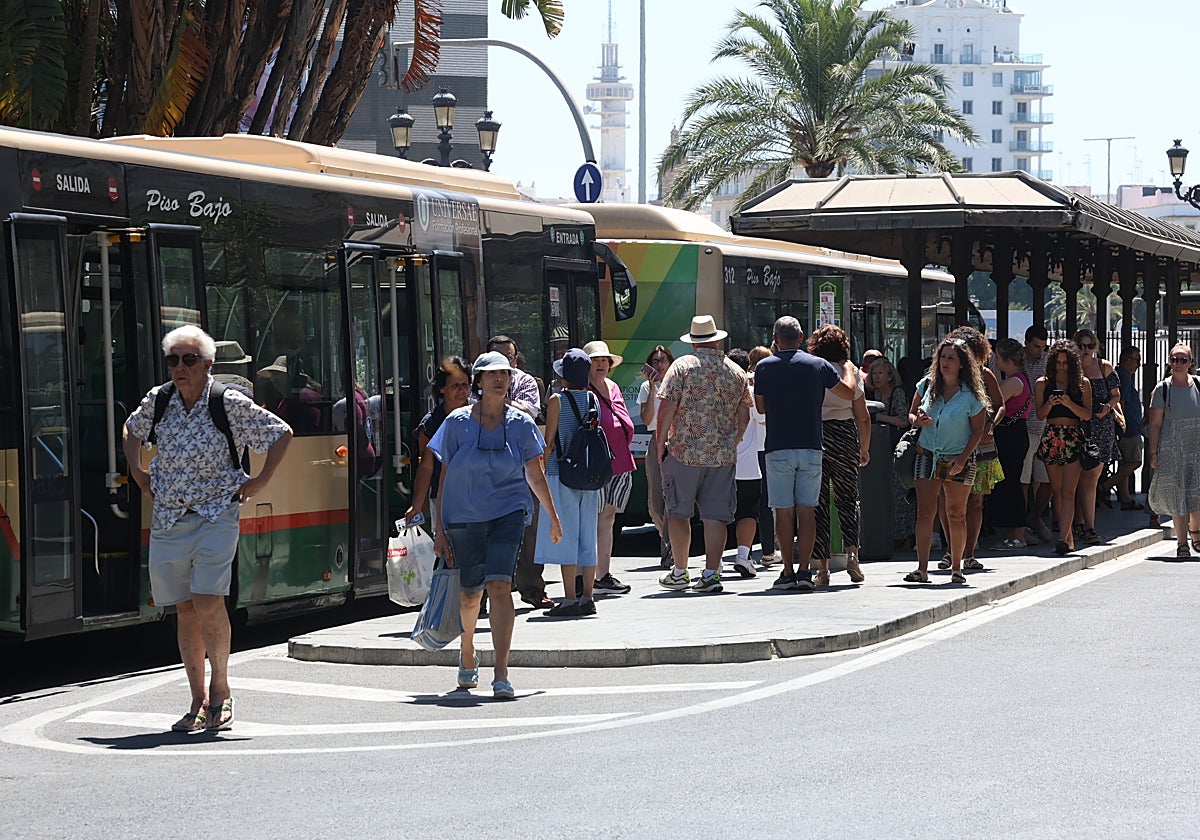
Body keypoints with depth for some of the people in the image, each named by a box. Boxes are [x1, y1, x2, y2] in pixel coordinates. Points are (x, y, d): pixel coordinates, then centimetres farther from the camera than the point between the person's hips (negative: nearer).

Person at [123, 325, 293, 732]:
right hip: (168, 519, 4)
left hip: (216, 515, -4)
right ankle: (199, 702, 13)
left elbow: (282, 433, 3)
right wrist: (137, 472, 16)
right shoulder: (157, 401, 4)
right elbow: (131, 431, 27)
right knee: (185, 609, 5)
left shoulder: (230, 404, -8)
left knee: (208, 602, -16)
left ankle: (220, 687, 3)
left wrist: (260, 481, 0)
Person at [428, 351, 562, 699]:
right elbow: (445, 477, 3)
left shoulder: (520, 423, 3)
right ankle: (467, 655, 42)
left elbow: (535, 475, 13)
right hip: (464, 516, 1)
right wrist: (439, 529, 1)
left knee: (500, 585, -18)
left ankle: (501, 675, -18)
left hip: (507, 513, -1)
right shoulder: (457, 422, 0)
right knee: (470, 592, 11)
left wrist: (553, 518, 17)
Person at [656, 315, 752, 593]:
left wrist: (661, 443, 0)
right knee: (715, 515, 3)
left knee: (678, 513, 8)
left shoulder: (682, 366, -5)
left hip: (684, 451, -3)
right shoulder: (736, 372, 8)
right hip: (723, 455, 3)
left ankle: (680, 573, 11)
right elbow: (744, 417, 11)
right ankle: (710, 573, -2)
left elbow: (667, 408, -10)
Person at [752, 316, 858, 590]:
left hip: (778, 448, -1)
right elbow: (849, 392, 14)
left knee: (784, 512, 2)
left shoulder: (764, 367, 1)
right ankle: (804, 570, -1)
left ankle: (788, 572, 0)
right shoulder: (819, 365, 3)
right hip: (811, 447, 1)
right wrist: (848, 369, 33)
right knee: (806, 511, 5)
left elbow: (760, 407, 11)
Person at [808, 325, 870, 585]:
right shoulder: (850, 372, 2)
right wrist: (865, 449, 15)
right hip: (845, 437, 1)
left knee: (818, 503, 3)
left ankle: (822, 567, 2)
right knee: (848, 498, 15)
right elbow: (863, 417, 4)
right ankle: (852, 552, -4)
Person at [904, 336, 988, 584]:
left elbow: (978, 429, -3)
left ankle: (956, 568, 13)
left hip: (958, 460, -2)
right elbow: (912, 413, 13)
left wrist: (963, 459, -13)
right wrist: (917, 420, -12)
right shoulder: (926, 385, 3)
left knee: (956, 515, 2)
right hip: (927, 455, 2)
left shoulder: (972, 395, -7)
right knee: (924, 513, -6)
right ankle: (922, 569, -8)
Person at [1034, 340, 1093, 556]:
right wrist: (1049, 404, -15)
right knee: (1056, 491, 6)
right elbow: (1040, 415, 5)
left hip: (1074, 438, -3)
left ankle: (1063, 537, -20)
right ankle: (1068, 535, 15)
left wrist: (1069, 403, -17)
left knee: (1068, 491, -12)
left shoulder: (1082, 383, 3)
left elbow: (1087, 414, -1)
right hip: (1051, 437, 3)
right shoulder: (1043, 384, 7)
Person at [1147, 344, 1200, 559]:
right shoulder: (1162, 389, 0)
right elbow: (1155, 424, 1)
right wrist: (1153, 452, -5)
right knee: (1177, 495, -2)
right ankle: (1182, 543, 4)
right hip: (1172, 448, -1)